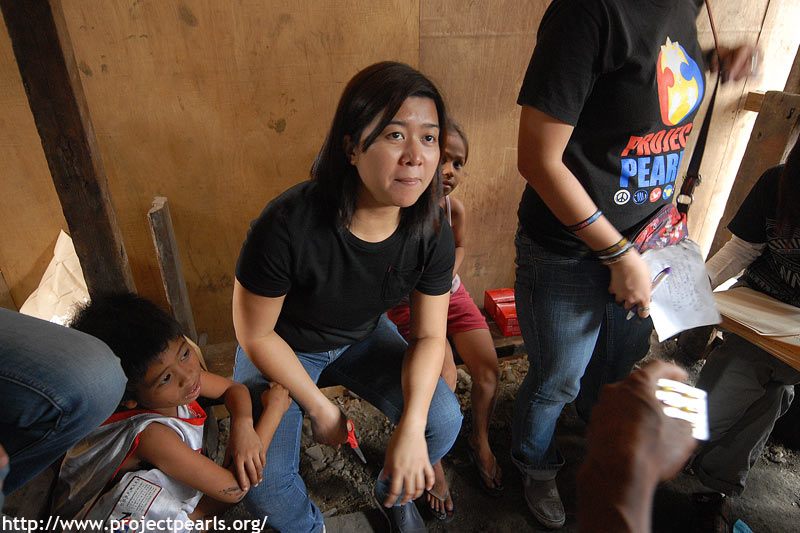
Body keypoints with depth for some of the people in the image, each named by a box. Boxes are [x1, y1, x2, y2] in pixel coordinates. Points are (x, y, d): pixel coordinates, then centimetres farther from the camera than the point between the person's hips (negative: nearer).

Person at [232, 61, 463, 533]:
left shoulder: (432, 232, -22)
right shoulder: (288, 225, -35)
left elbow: (429, 336, -12)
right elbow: (255, 334, -20)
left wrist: (411, 426, -26)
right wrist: (320, 408, -13)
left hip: (364, 338, 3)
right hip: (283, 349, -3)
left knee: (443, 420, -12)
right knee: (263, 484, -18)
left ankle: (394, 493, 25)